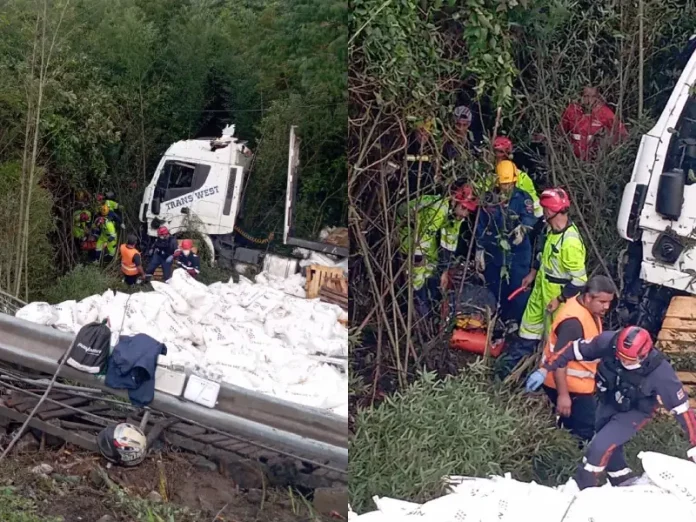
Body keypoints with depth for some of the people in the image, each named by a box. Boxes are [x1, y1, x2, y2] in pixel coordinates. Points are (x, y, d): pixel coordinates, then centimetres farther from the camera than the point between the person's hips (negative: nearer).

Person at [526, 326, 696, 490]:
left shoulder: (660, 372, -36)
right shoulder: (608, 342, -31)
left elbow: (681, 407, -26)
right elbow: (574, 349, -17)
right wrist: (545, 370, -16)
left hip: (635, 412, -5)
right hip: (608, 402, 5)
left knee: (600, 447, -15)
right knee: (608, 445, 21)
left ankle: (580, 490, 4)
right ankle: (625, 482, 44)